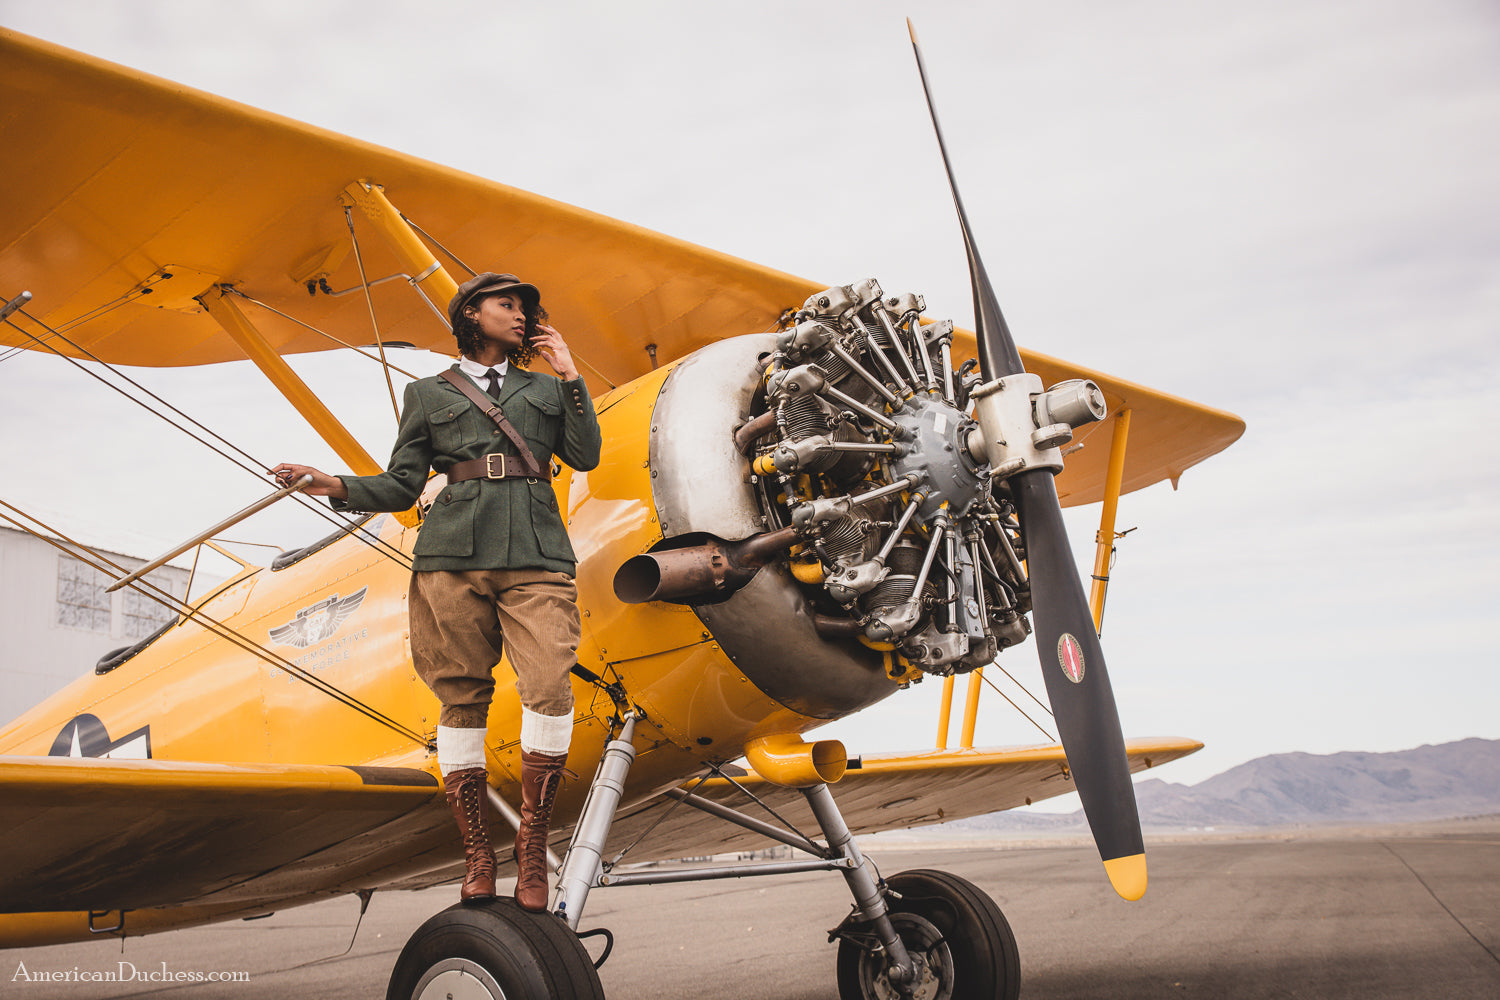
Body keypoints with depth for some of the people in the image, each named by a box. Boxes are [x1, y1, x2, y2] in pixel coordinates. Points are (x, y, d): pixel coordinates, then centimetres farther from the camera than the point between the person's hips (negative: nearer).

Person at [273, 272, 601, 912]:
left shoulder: (544, 387, 24)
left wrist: (570, 376, 10)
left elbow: (586, 454, 11)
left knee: (550, 689, -17)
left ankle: (532, 846, -7)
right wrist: (337, 487, 0)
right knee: (462, 701, -3)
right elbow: (402, 485, 16)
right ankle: (476, 856, 6)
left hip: (535, 557, 0)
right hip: (454, 555, 0)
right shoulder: (430, 393, 20)